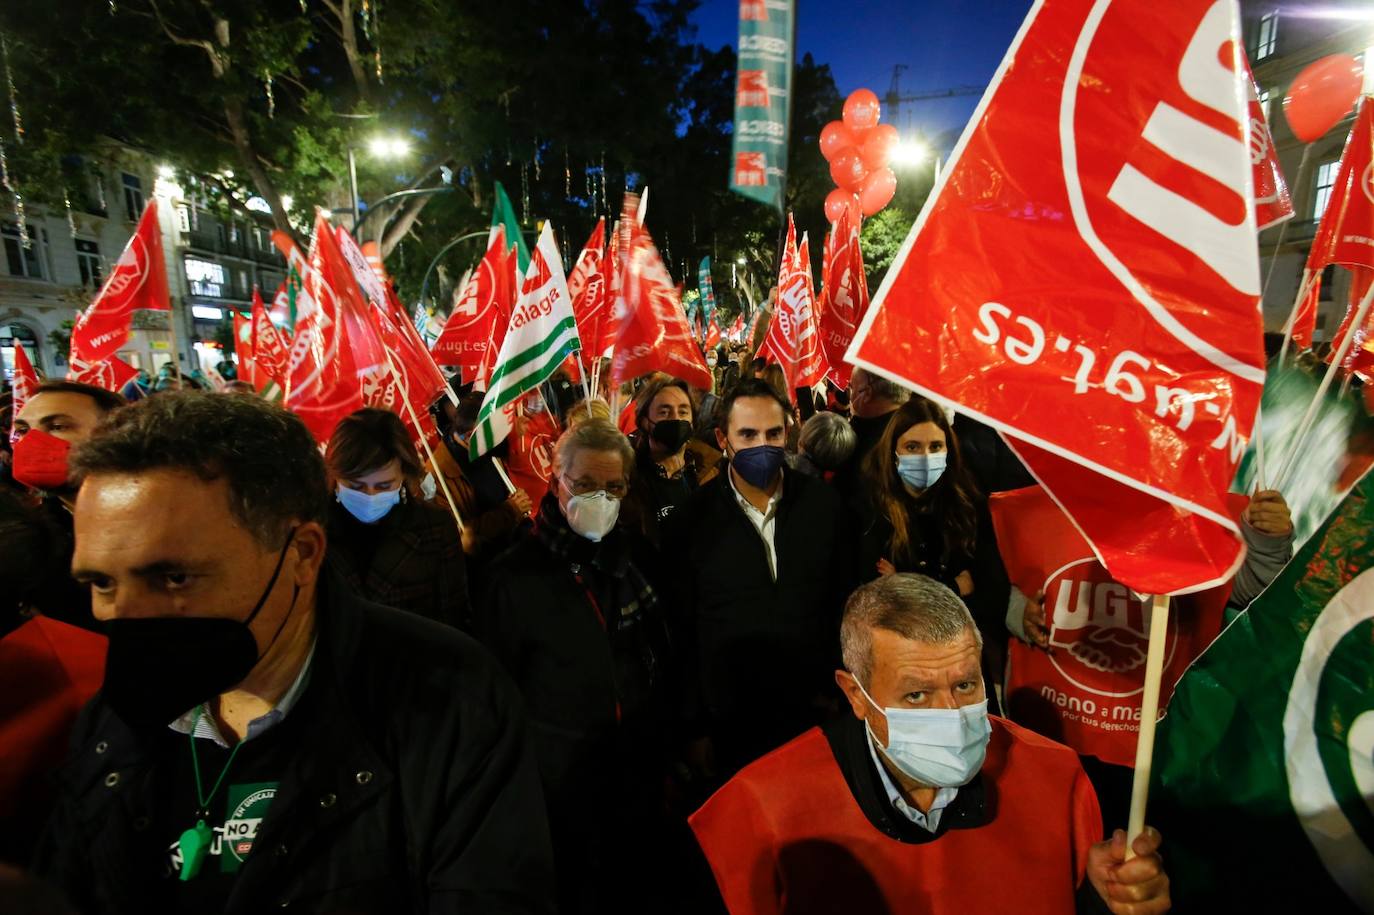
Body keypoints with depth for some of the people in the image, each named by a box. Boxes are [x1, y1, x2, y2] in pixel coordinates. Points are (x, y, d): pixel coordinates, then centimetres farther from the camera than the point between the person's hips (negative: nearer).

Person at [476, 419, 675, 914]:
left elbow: (662, 654, 7)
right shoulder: (517, 572, -14)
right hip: (562, 776, -3)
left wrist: (668, 737, 8)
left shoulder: (634, 552, -3)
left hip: (642, 766, 4)